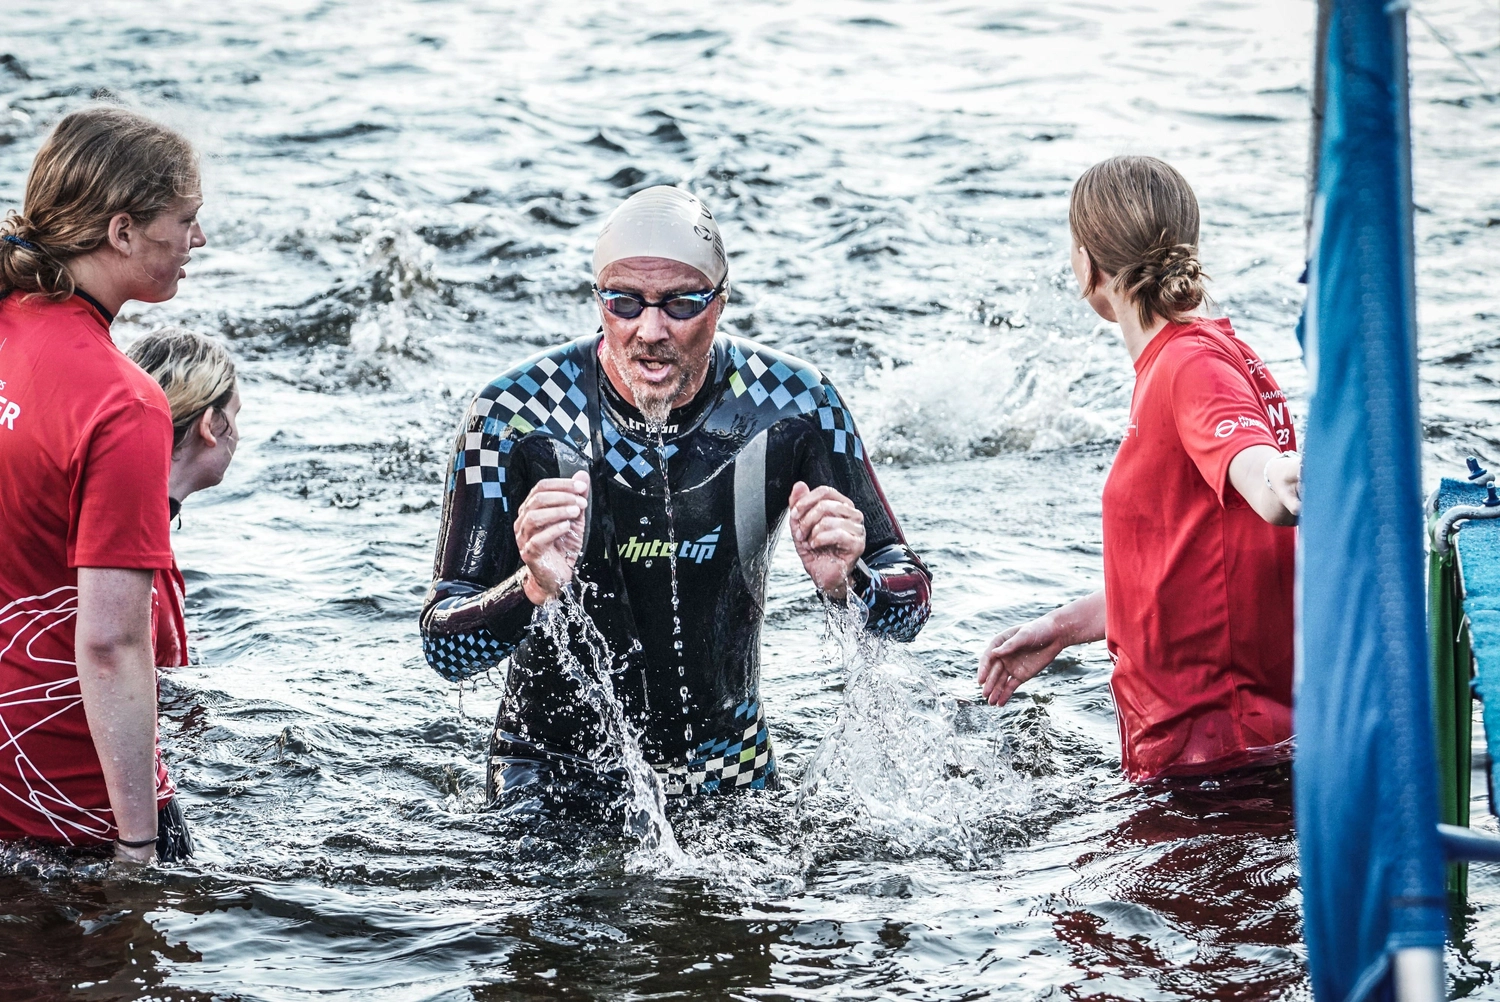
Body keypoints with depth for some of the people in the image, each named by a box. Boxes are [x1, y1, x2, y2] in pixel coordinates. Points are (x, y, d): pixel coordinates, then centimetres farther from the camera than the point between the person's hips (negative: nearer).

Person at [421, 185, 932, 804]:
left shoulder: (793, 405, -16)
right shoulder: (515, 415, -21)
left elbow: (909, 599, -9)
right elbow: (445, 648, -23)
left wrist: (844, 584, -32)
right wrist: (534, 588, -44)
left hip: (728, 774, 2)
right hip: (553, 775, -1)